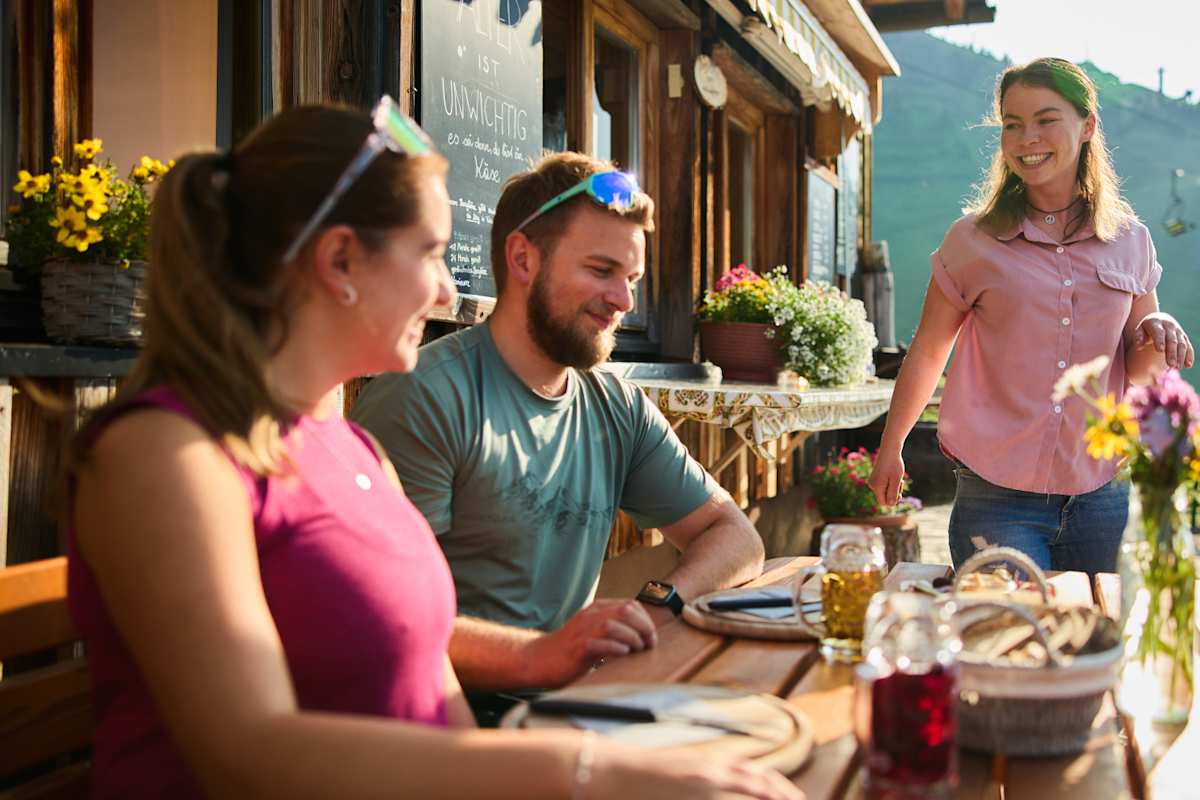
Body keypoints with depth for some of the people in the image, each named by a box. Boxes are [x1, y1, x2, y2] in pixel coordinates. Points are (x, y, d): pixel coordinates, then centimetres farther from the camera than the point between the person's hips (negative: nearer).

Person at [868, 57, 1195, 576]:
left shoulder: (1130, 241, 5)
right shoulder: (974, 240, -2)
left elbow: (1137, 371, 14)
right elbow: (927, 351, 7)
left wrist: (1158, 335, -8)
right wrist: (889, 450, 14)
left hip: (1100, 498, 3)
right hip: (996, 499, -3)